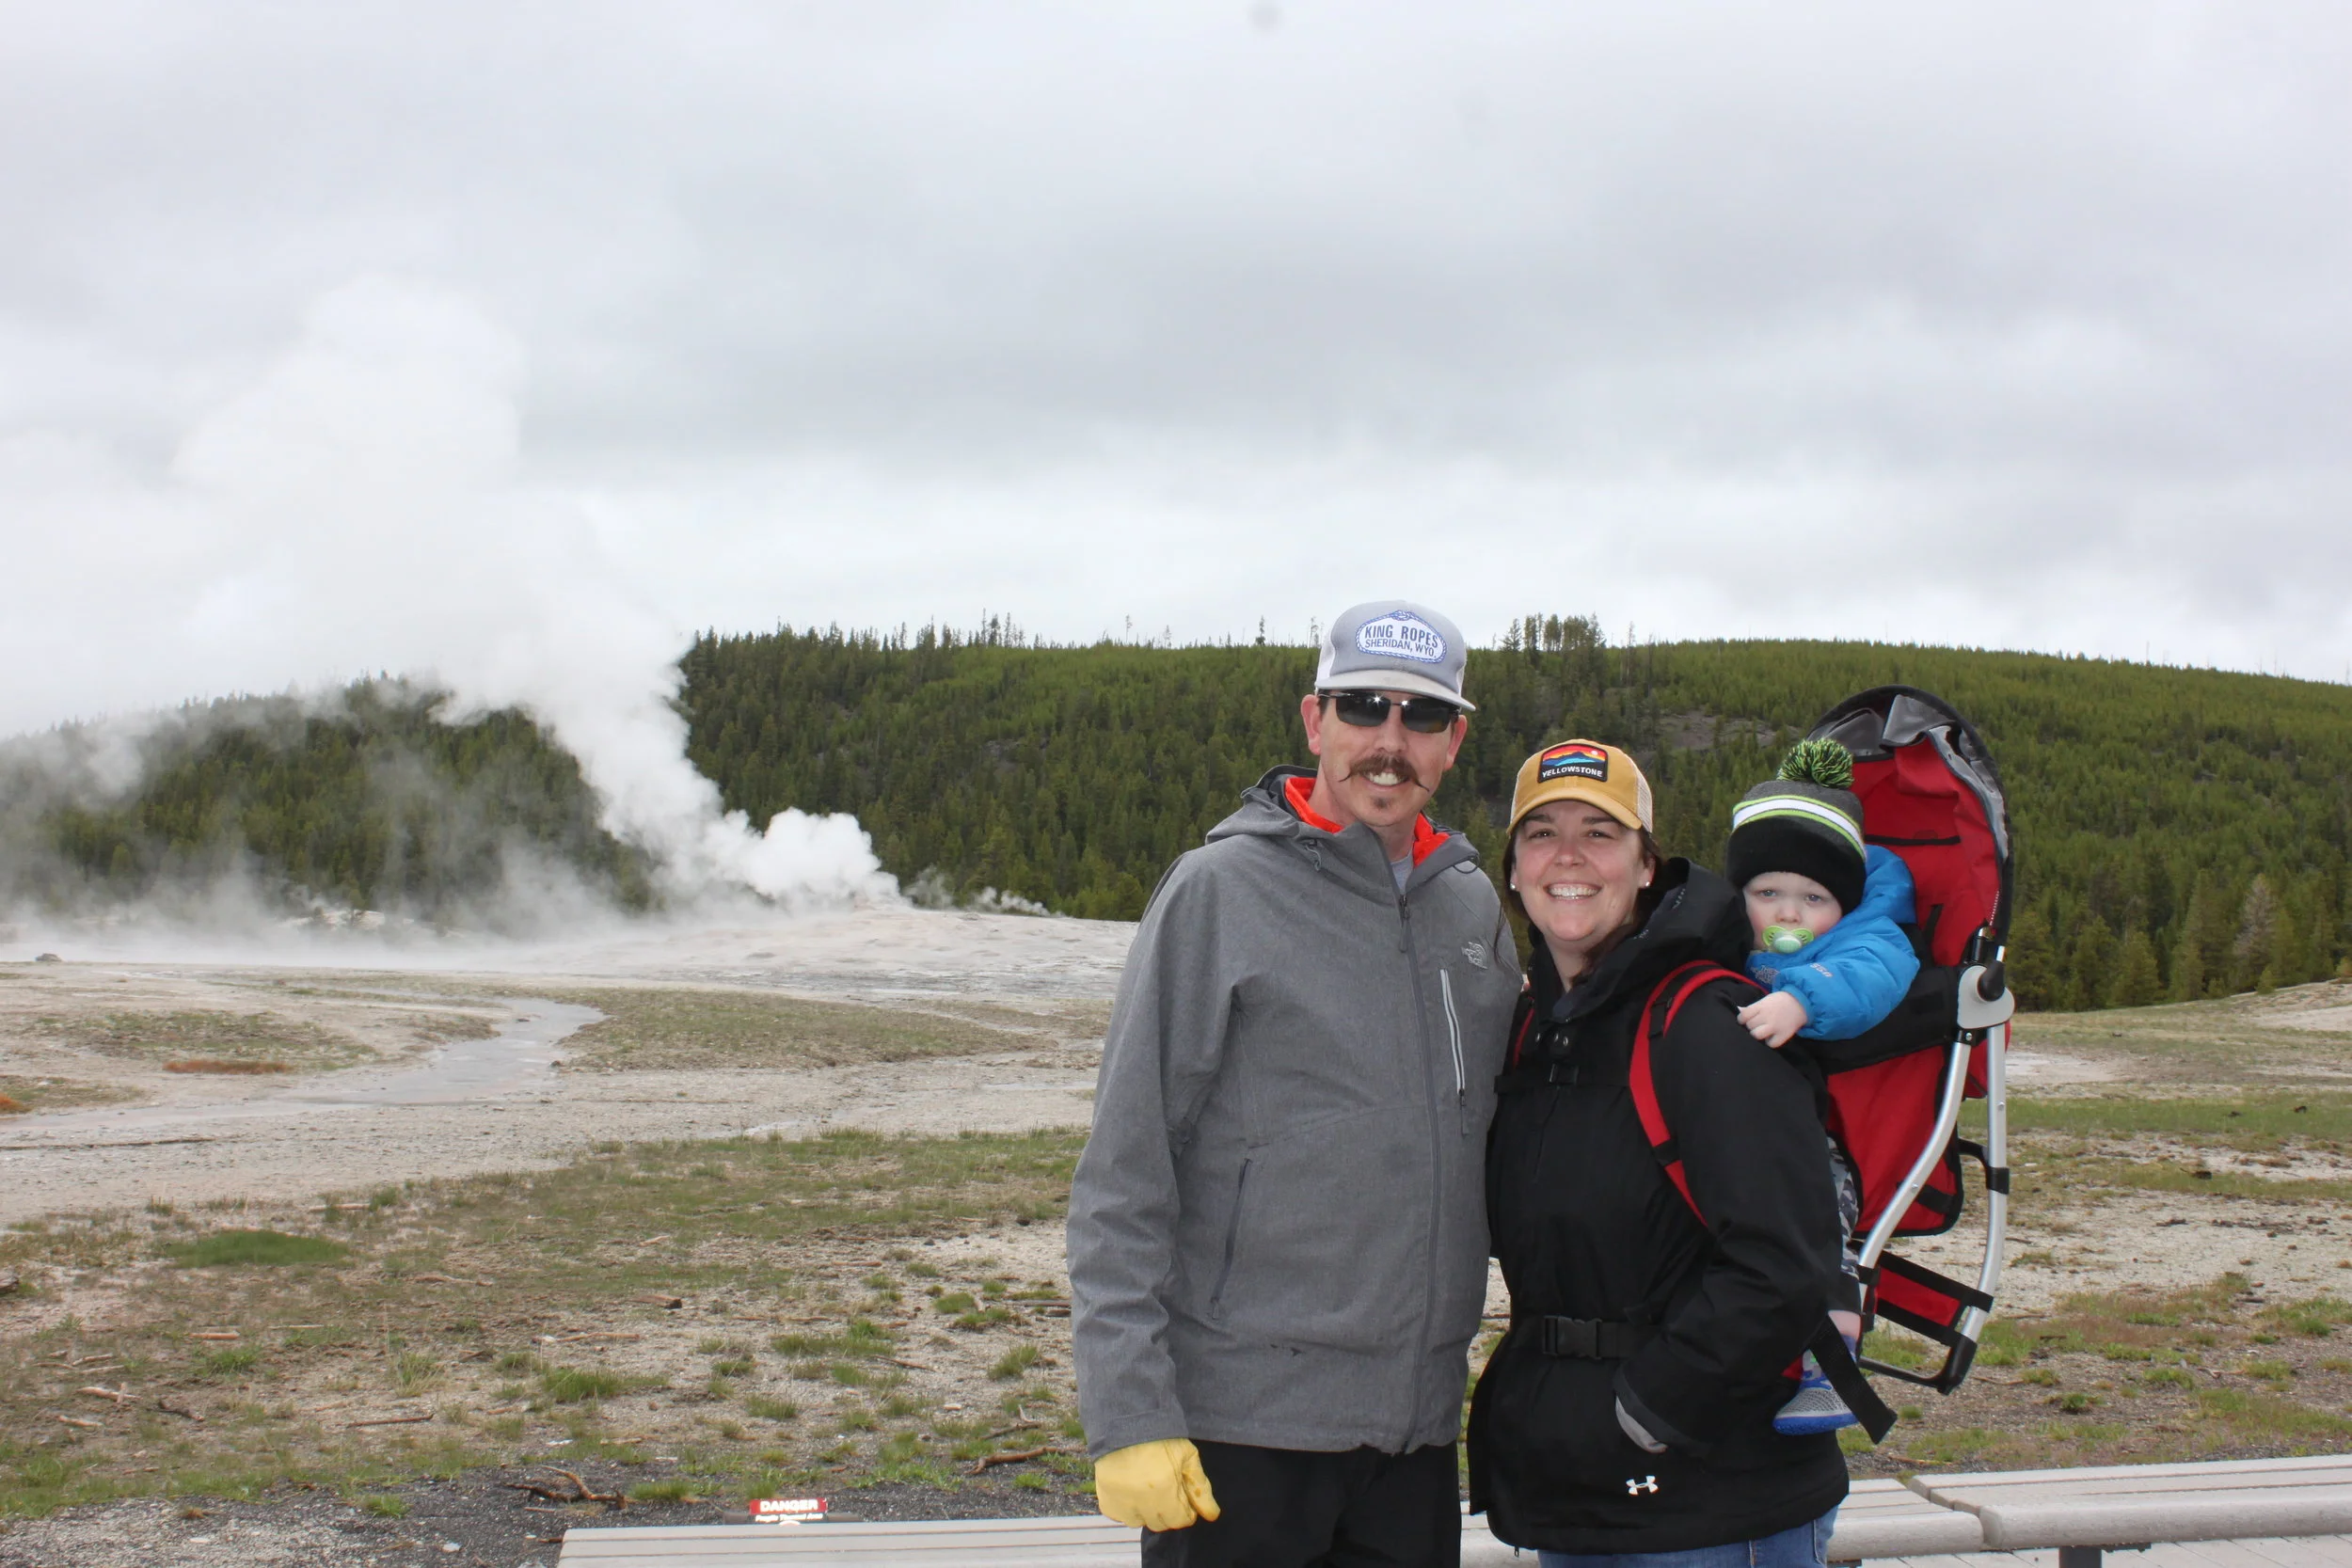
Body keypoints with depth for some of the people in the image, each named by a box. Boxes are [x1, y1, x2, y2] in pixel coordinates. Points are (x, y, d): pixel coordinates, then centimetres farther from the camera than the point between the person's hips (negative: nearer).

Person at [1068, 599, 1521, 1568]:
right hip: (1243, 1419, -5)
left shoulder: (1475, 907, 8)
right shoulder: (1220, 889, -7)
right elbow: (1123, 1178, -9)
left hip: (1420, 1422, 5)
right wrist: (1128, 1413, -13)